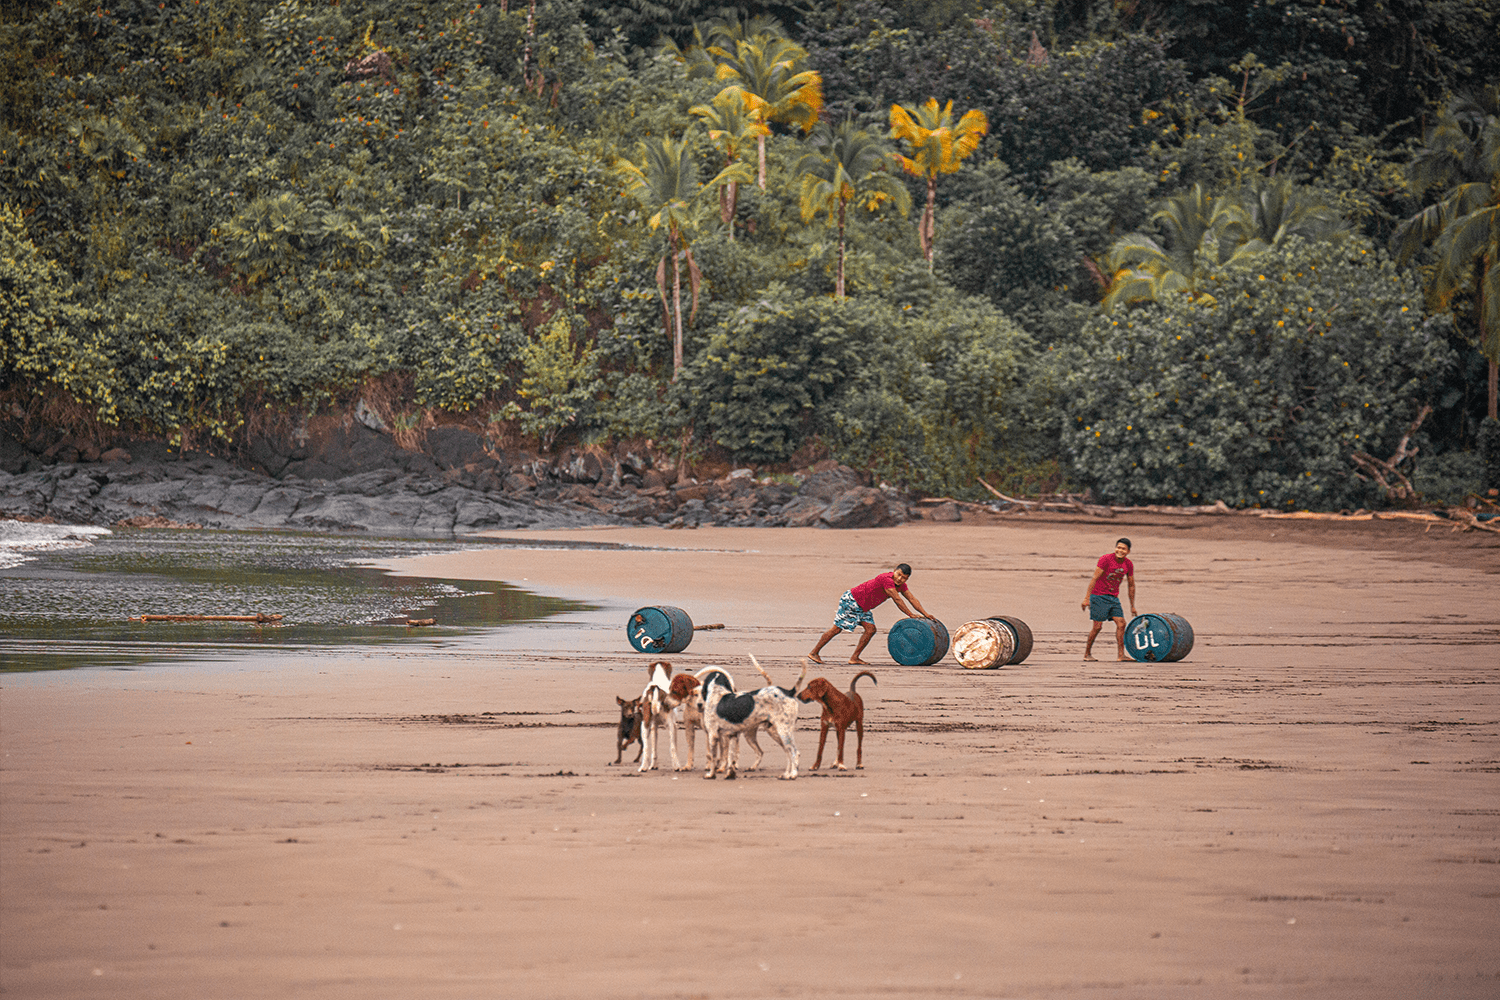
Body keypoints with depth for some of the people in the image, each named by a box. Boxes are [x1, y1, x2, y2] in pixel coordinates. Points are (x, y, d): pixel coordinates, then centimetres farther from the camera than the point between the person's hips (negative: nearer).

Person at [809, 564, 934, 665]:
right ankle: (814, 653, 1)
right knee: (837, 628, -6)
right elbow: (897, 600, -28)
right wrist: (911, 615, -22)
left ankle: (854, 658, 1)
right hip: (851, 600, -9)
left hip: (862, 607, 9)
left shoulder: (900, 584, 0)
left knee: (871, 629, -3)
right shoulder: (887, 579, -29)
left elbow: (912, 599, 3)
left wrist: (926, 614, -3)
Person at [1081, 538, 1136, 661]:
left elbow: (1132, 586, 13)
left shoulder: (1129, 565, 3)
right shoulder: (1106, 559, -15)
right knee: (1098, 626, -7)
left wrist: (1132, 606, 15)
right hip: (1099, 596, -6)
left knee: (1121, 623, -5)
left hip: (1113, 597, 6)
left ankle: (1121, 655, -2)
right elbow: (1094, 578, -15)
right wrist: (1086, 598, -19)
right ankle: (1087, 654, 7)